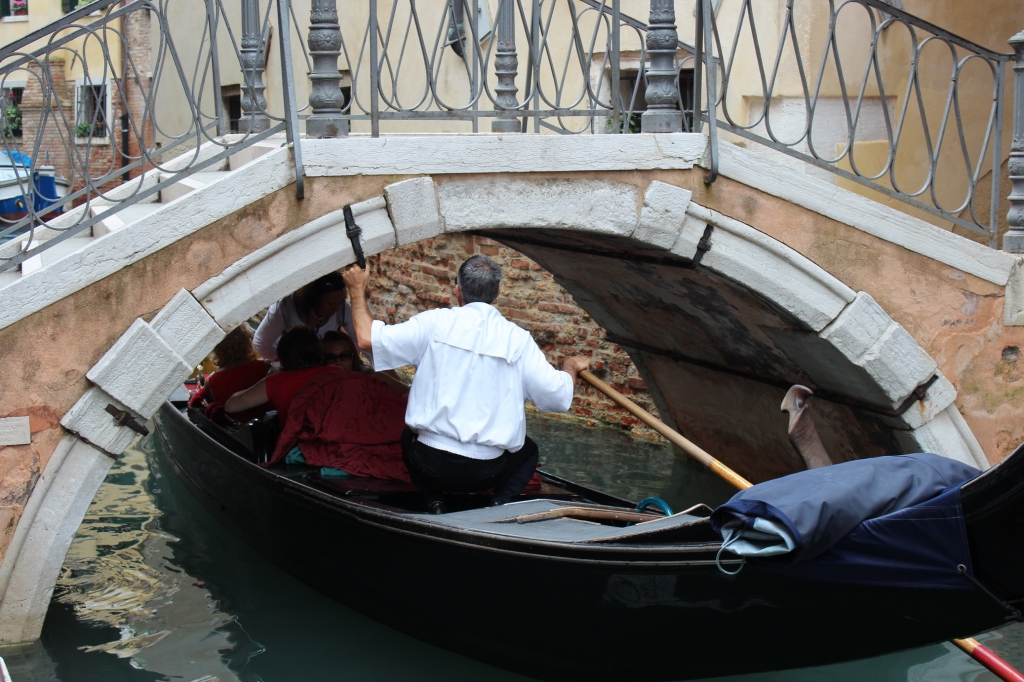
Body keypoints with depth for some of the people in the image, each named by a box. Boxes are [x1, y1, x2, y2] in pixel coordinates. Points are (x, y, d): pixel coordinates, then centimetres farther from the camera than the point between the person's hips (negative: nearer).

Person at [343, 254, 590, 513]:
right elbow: (559, 398, 0)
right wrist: (570, 367, 23)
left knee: (410, 437, 36)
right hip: (486, 473, 0)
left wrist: (357, 289, 10)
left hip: (430, 465, 0)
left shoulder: (436, 322, -5)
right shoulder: (518, 339, -2)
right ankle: (500, 504, 4)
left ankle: (434, 503, 12)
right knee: (528, 449, 32)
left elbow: (367, 337, -7)